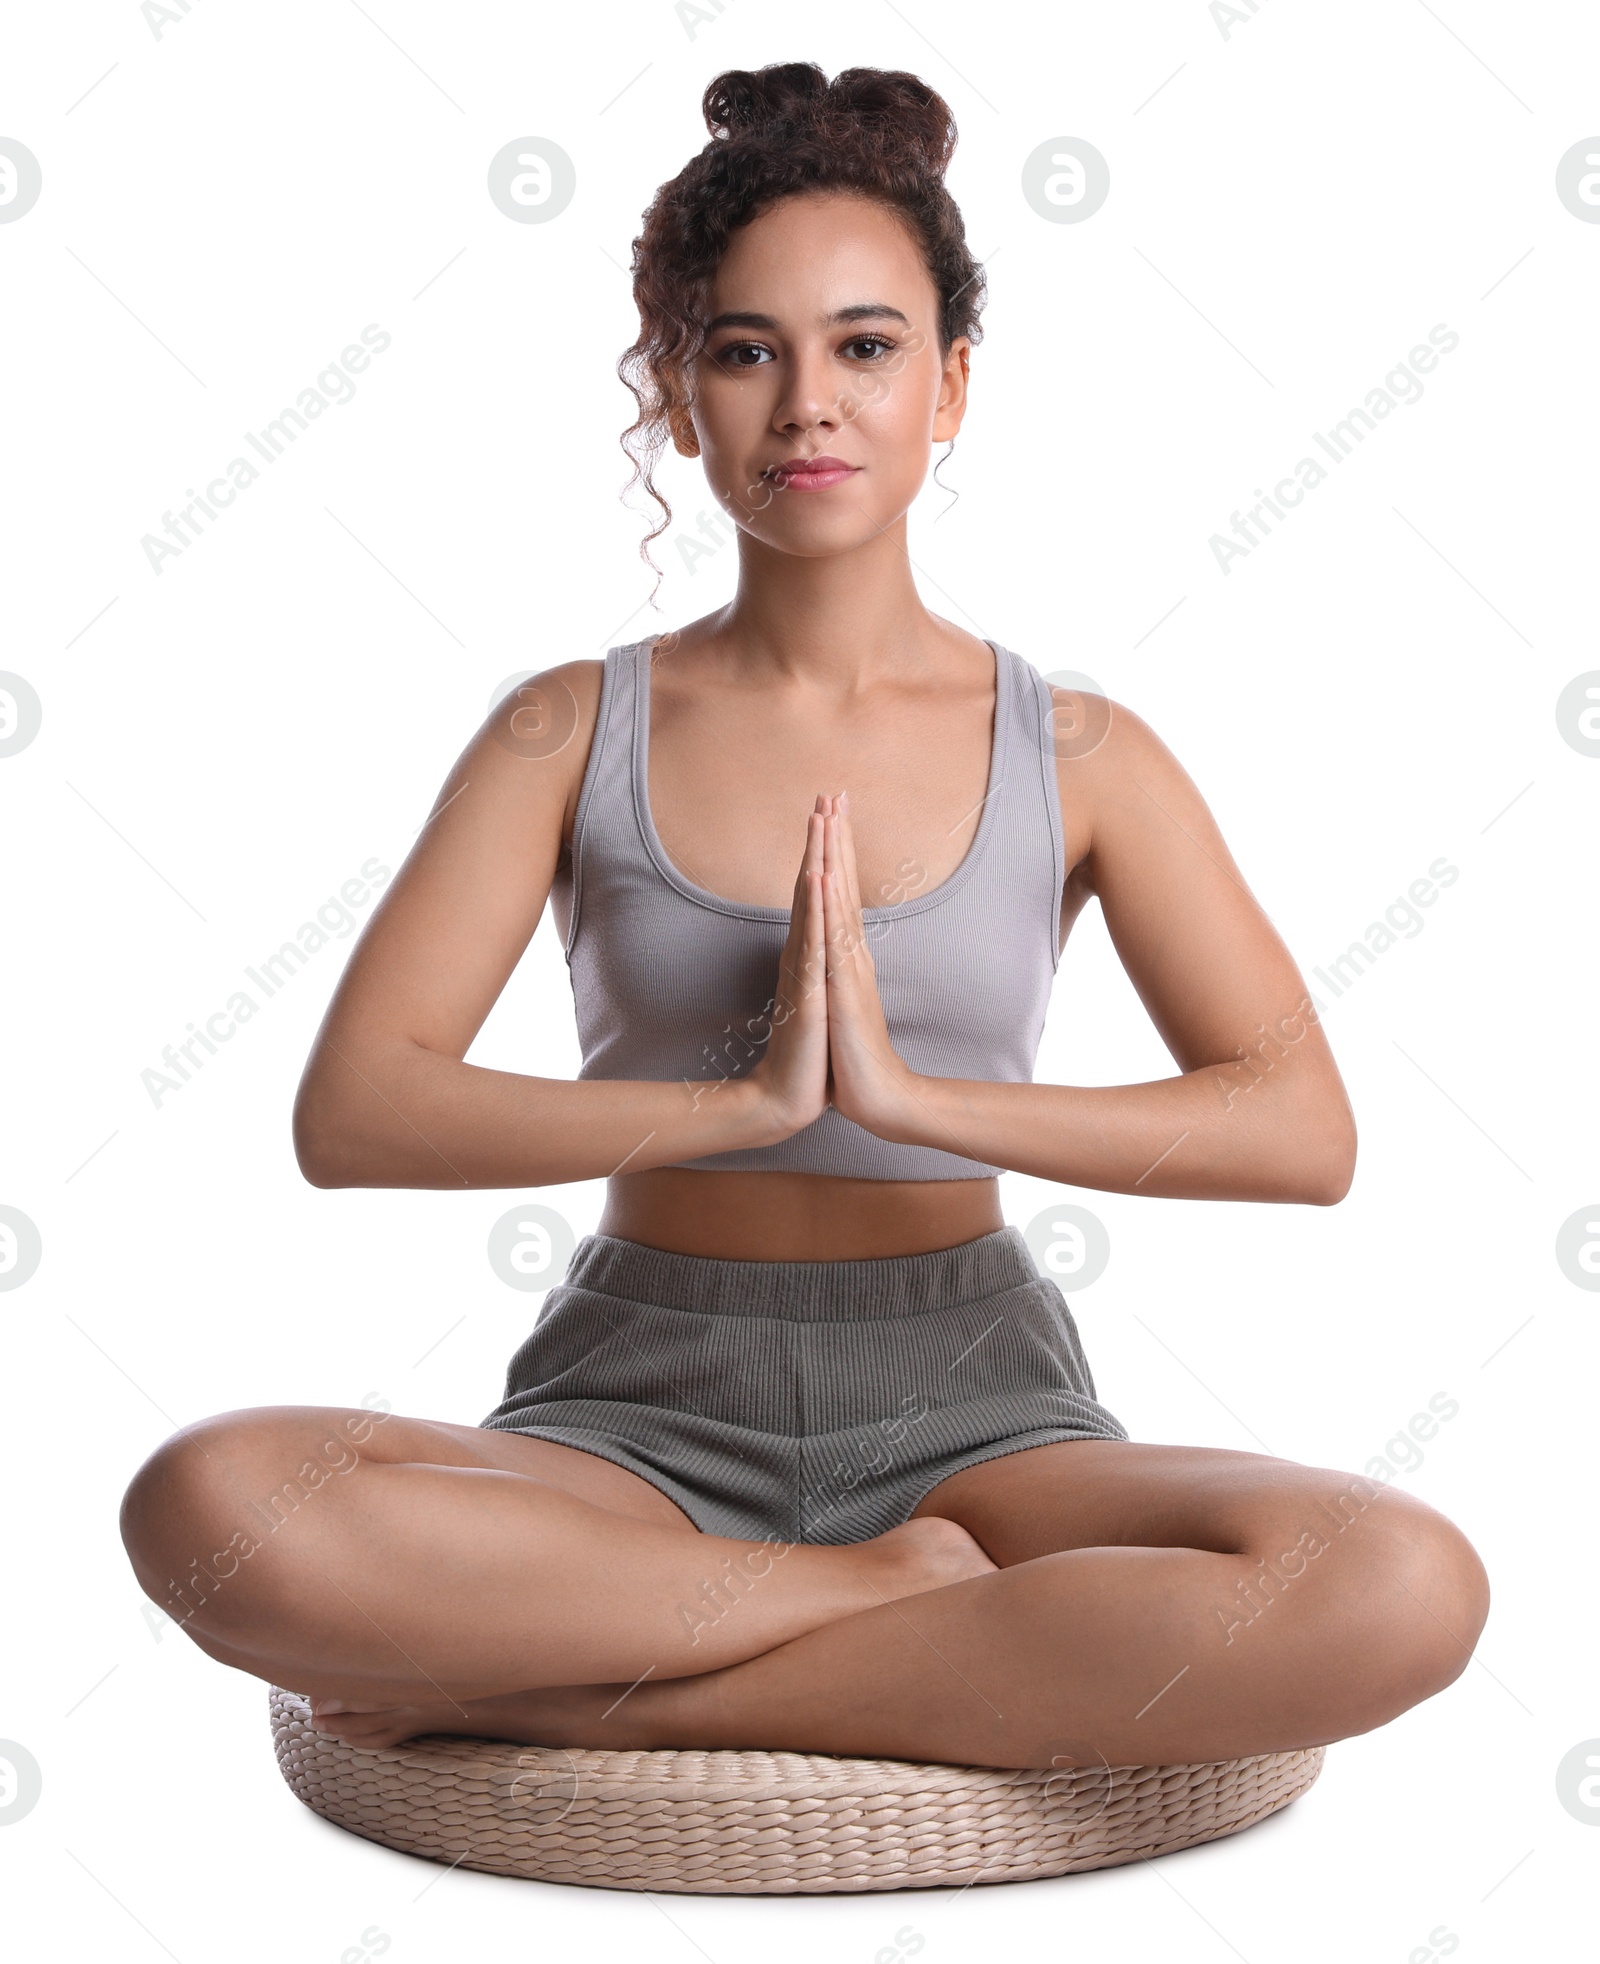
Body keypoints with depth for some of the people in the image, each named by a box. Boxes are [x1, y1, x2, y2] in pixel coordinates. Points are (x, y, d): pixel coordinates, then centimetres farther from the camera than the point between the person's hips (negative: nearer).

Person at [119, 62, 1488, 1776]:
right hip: (641, 1407, 0)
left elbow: (1303, 1131, -7)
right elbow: (349, 1114, -8)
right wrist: (743, 1097, -20)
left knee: (1403, 1586, -30)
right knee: (211, 1508, -31)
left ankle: (597, 1700, -19)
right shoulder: (572, 732, 3)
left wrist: (910, 1091, -19)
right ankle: (906, 1594, -16)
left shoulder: (1079, 756, 3)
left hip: (968, 1409, 1)